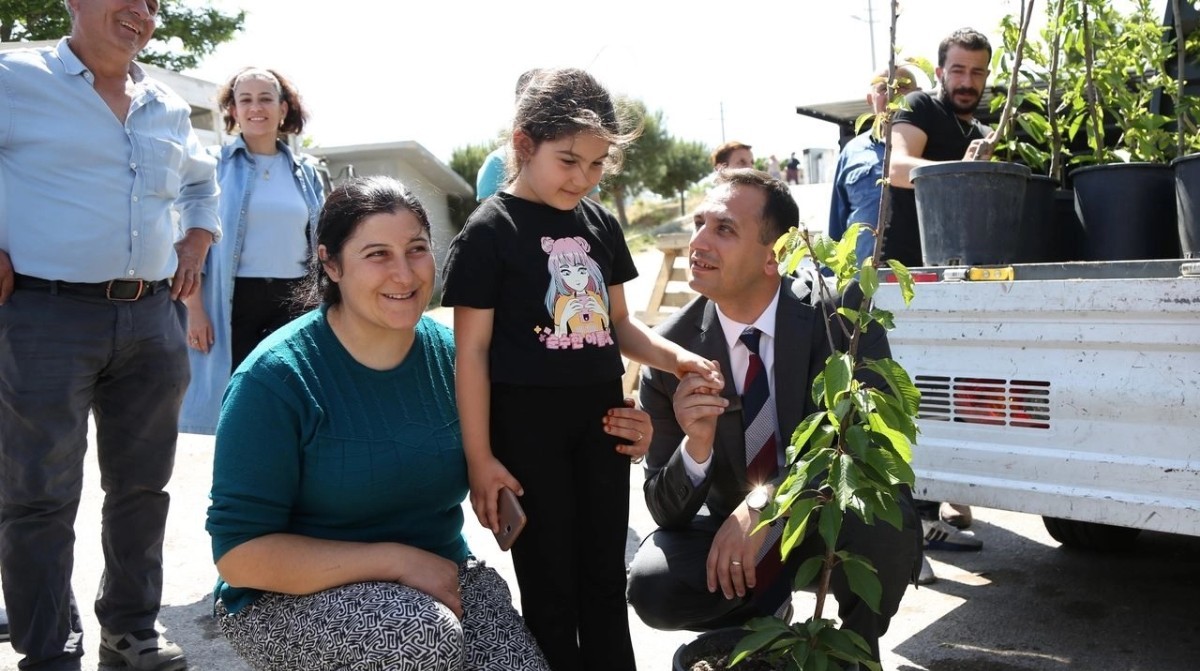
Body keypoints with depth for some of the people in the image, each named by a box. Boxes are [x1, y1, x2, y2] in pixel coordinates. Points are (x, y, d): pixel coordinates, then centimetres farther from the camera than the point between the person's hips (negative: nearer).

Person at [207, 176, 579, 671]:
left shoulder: (451, 355, -4)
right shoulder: (277, 377, -18)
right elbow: (240, 553, -18)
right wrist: (396, 559, -22)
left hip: (438, 579, 4)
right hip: (295, 596, -3)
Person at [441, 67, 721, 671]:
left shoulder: (601, 225, 7)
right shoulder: (490, 231, -10)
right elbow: (472, 350, -10)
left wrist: (673, 356, -3)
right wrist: (479, 457, -12)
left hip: (600, 421, 6)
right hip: (526, 429, -5)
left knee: (606, 578, 16)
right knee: (550, 587, 7)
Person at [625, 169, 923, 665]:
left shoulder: (839, 314, -17)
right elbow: (665, 510, -11)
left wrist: (766, 504, -38)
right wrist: (695, 447, -33)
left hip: (836, 517, -1)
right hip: (734, 525, 1)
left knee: (883, 526, -34)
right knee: (651, 587, -25)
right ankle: (766, 610, 8)